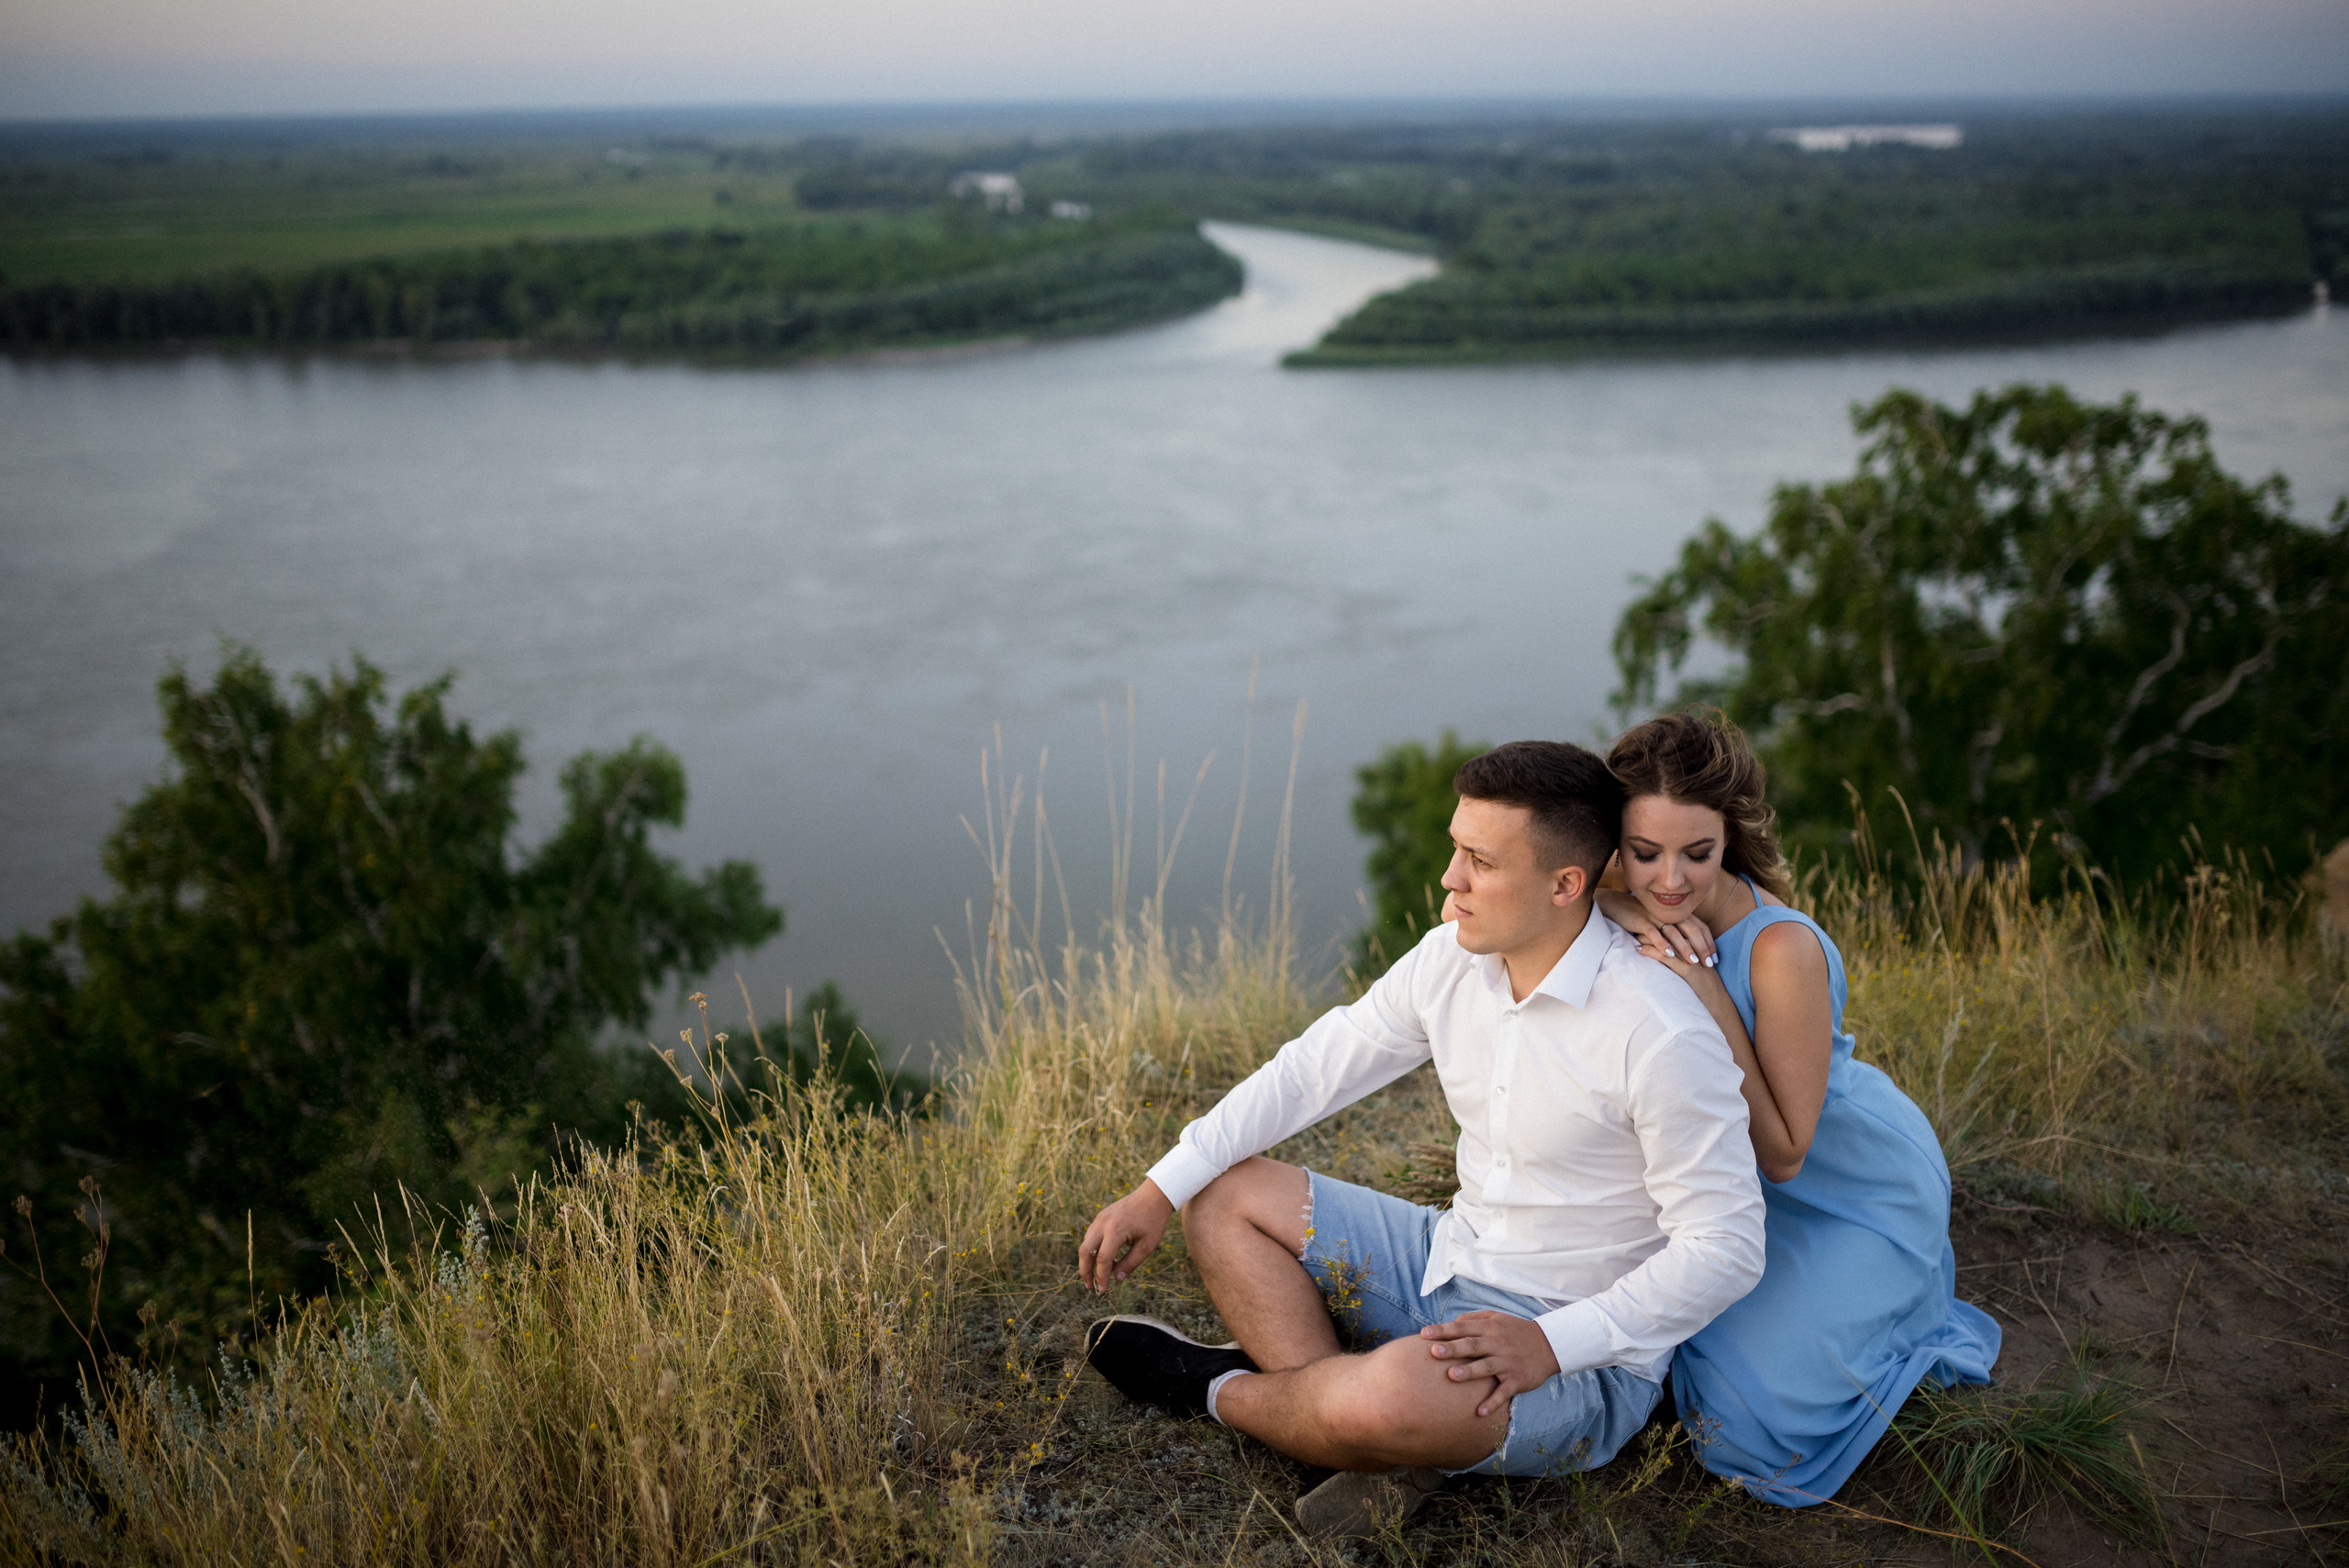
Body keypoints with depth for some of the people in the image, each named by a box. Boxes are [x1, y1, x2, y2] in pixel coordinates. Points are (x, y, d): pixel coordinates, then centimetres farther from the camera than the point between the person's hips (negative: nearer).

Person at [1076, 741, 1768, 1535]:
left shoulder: (1663, 1035, -26)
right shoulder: (1451, 956, -4)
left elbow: (1726, 1247, -20)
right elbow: (1314, 1068, 2)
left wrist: (1550, 1343, -26)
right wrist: (1158, 1192, -2)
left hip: (1583, 1360, -8)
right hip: (1451, 1264, 8)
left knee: (1389, 1397, -38)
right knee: (1223, 1193, 1)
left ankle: (1217, 1389, -2)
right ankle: (1378, 1453, -14)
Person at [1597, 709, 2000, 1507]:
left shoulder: (1781, 950, -32)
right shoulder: (1628, 921, -14)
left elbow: (1781, 1154, -25)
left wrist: (1711, 1000, -36)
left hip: (1862, 1193, -6)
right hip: (1736, 1181, 6)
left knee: (1750, 1416, -11)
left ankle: (1913, 1320, 15)